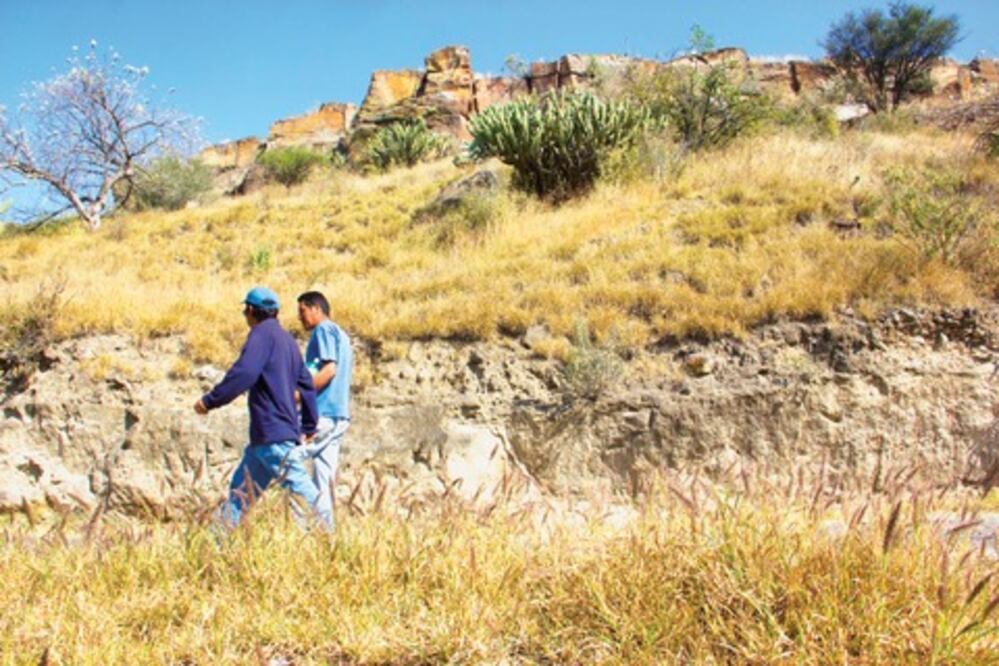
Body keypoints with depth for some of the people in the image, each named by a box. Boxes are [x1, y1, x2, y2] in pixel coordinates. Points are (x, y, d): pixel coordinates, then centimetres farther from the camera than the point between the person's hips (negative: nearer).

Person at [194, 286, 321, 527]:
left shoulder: (263, 333, -8)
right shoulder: (287, 338, 18)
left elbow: (244, 373, -22)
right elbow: (306, 383, 20)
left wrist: (209, 400, -15)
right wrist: (309, 425, 24)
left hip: (273, 433, -9)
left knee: (298, 485, -8)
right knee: (241, 487, 12)